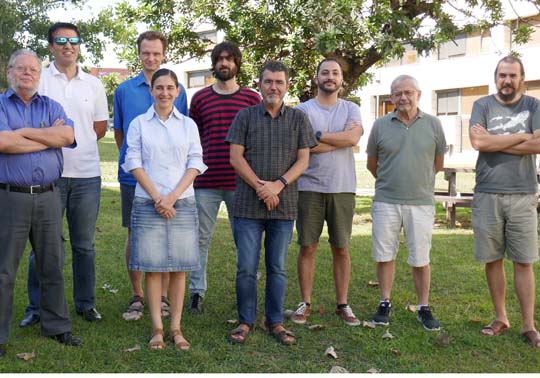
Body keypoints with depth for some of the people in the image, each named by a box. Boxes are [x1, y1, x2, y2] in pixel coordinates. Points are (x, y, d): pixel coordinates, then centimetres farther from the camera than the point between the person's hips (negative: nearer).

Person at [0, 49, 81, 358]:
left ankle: (57, 326, 24)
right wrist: (49, 137, -8)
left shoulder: (51, 106, 12)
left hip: (48, 196, 4)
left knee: (53, 266, 11)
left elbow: (68, 135, -7)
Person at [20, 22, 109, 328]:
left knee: (85, 245, 10)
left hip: (87, 175, 3)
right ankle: (36, 306, 14)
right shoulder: (39, 81, 2)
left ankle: (86, 303, 21)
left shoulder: (94, 84, 11)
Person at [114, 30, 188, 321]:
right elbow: (119, 131, 14)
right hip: (133, 175, 0)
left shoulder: (177, 90, 5)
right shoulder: (124, 90, 5)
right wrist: (131, 159, 12)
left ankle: (162, 296, 16)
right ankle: (137, 296, 17)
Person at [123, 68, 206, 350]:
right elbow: (134, 163, 0)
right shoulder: (139, 124, 5)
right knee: (152, 266, 0)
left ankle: (175, 327, 10)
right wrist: (157, 197, -10)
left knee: (179, 267, 2)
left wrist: (173, 196, -9)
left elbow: (195, 164, 3)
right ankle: (157, 328, 7)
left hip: (182, 203, 1)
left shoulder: (188, 125, 9)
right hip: (148, 203, -1)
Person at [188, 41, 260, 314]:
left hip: (241, 182, 0)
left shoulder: (252, 99, 7)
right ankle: (197, 292, 14)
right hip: (206, 182, 1)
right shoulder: (200, 98, 9)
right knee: (201, 238, 4)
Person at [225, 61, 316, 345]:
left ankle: (275, 322, 20)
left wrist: (279, 184, -13)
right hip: (248, 205, -1)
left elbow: (303, 160, 2)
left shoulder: (298, 119, 7)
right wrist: (260, 187, -11)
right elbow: (235, 157, -2)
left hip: (284, 205, 1)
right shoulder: (245, 116, 4)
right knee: (246, 267, 2)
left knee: (277, 268, 9)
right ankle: (246, 321, 16)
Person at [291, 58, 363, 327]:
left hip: (343, 189, 2)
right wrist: (341, 139, -8)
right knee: (307, 247, 4)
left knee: (341, 248, 8)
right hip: (310, 188, -2)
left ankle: (342, 304, 18)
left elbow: (353, 138, -12)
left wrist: (318, 135, -11)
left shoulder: (351, 110, 9)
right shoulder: (303, 110, 2)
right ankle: (305, 303, 15)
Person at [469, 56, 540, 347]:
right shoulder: (482, 105, 5)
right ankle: (500, 318, 20)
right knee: (493, 260, 7)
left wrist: (494, 142, -8)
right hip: (487, 195, 0)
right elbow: (478, 142, -11)